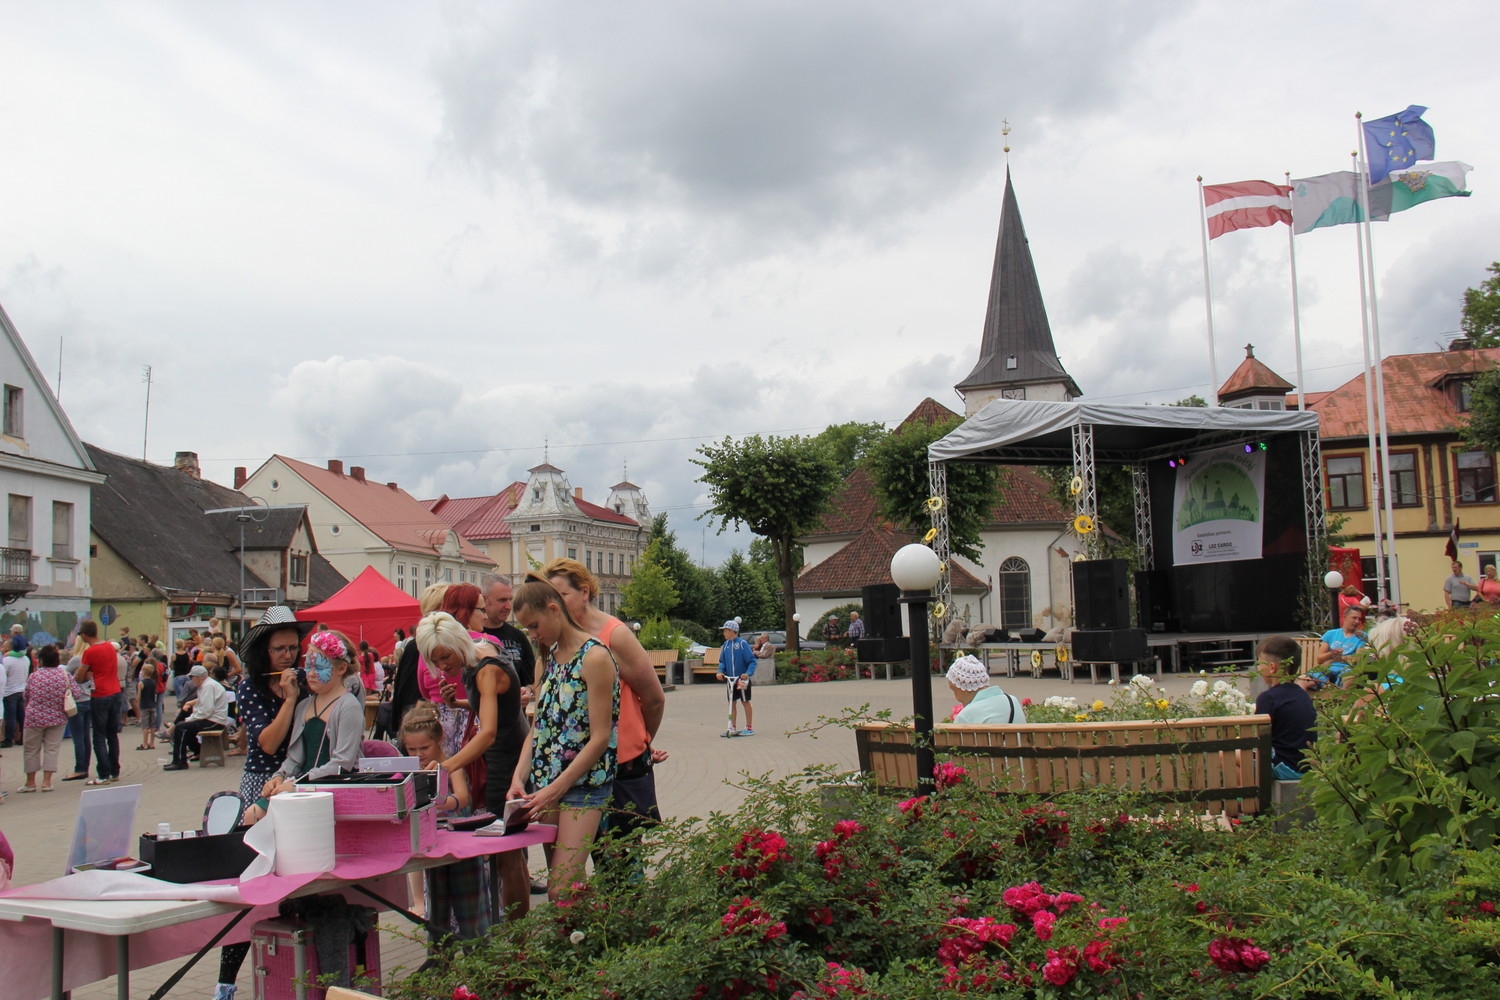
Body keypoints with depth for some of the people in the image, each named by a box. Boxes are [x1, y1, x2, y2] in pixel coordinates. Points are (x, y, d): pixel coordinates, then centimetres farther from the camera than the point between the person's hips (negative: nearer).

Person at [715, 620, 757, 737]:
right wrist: (720, 671, -9)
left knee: (745, 702, 3)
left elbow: (752, 661, -14)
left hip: (742, 678, -6)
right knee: (732, 702, 10)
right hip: (730, 679, 6)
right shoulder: (726, 645, 4)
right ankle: (732, 728, 19)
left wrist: (748, 673, -27)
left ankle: (749, 728, 10)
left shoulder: (742, 644, -13)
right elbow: (722, 661, 10)